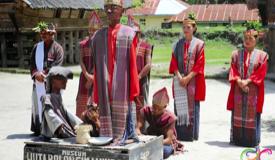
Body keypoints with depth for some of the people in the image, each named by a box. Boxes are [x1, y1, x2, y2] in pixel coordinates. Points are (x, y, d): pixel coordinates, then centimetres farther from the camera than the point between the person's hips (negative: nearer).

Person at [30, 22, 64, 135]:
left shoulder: (57, 48, 0)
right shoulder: (37, 47, 14)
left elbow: (56, 66, -9)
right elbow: (32, 63, 9)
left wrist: (43, 73, -15)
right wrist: (36, 74, -10)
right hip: (38, 82, 5)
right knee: (37, 105, 6)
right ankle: (38, 128, 12)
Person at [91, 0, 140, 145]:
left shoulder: (128, 34, 0)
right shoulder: (99, 35, 10)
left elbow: (133, 64, -2)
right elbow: (96, 65, 10)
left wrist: (134, 90, -4)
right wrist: (96, 93, 8)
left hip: (122, 87, -3)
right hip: (104, 86, 3)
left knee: (121, 115, 3)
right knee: (105, 113, 7)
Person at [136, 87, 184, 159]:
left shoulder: (169, 117, -18)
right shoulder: (146, 111, -10)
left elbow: (169, 139, -24)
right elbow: (138, 128, -16)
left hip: (165, 142, -3)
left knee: (165, 151, -39)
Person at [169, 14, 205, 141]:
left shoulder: (198, 44, 0)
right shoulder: (178, 44, 11)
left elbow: (200, 64, -5)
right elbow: (174, 62, 7)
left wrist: (188, 77, -13)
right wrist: (179, 77, -8)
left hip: (193, 80, -3)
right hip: (179, 80, 3)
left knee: (192, 106, -2)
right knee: (179, 106, 2)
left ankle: (191, 134, 5)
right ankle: (179, 134, 8)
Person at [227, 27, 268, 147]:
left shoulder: (261, 55, 4)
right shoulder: (236, 54, 10)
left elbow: (261, 72, -4)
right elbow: (233, 71, 3)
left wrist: (247, 81, -15)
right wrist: (239, 81, -14)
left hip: (254, 90, -2)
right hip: (238, 89, 2)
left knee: (252, 114, -1)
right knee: (237, 114, 3)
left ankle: (252, 140, 6)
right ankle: (237, 139, 11)